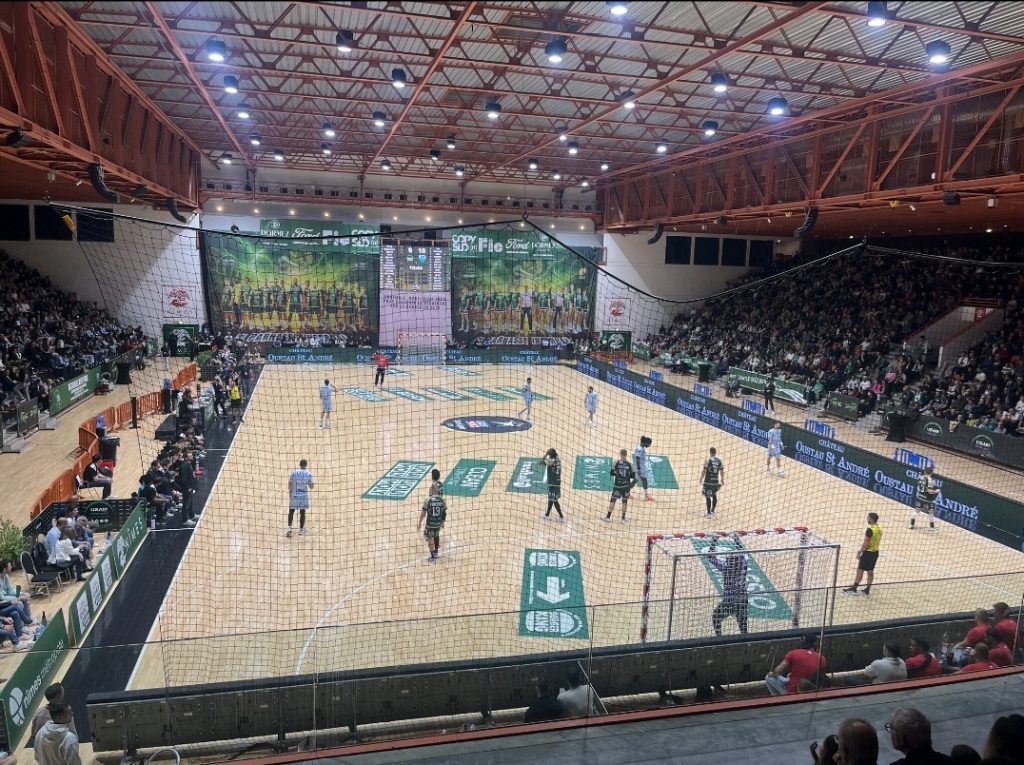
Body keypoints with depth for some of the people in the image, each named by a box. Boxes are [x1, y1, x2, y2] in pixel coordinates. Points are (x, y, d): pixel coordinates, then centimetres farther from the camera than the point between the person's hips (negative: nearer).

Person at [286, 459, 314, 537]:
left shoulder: (294, 472, -3)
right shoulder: (309, 474, -3)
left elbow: (290, 484, -3)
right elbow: (311, 486, 0)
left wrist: (290, 493, 9)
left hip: (294, 495, 0)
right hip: (304, 496, 0)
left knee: (291, 512, 9)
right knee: (302, 513, 7)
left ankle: (289, 528, -5)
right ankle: (301, 530, 10)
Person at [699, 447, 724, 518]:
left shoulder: (708, 460, -11)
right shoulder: (719, 461, 3)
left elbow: (704, 471, -9)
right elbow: (722, 472, 8)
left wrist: (701, 480, 1)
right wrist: (722, 480, 21)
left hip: (708, 482, -5)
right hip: (716, 481, 5)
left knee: (708, 497, 2)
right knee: (714, 496, 19)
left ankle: (708, 513, 5)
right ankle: (713, 511, 28)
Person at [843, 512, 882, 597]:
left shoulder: (870, 530, -20)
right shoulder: (879, 529, 6)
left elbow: (866, 543, -20)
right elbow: (877, 542, 14)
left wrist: (860, 552, -11)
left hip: (868, 552, -8)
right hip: (875, 552, 8)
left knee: (860, 570, 1)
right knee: (870, 572, 12)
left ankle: (853, 589, 7)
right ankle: (867, 590, 18)